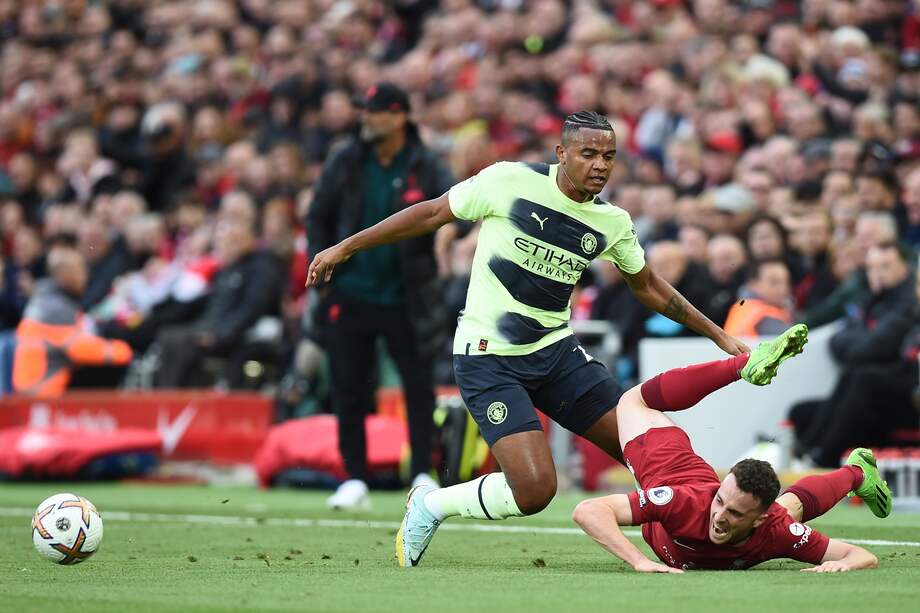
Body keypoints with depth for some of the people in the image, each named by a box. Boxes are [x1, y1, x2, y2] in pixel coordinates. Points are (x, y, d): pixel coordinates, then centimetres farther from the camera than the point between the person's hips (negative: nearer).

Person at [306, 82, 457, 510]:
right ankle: (355, 479, 12)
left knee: (419, 386, 0)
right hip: (350, 294, 2)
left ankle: (422, 474, 11)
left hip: (405, 298, -2)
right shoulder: (346, 162, 1)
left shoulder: (425, 167, -5)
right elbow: (318, 217, 10)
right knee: (349, 390, 4)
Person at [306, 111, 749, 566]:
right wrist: (345, 247, 2)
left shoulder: (613, 223, 2)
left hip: (556, 350, 5)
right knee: (535, 490, -20)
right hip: (488, 359, -5)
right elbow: (433, 213, -1)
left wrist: (718, 335, 21)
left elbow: (646, 286, 20)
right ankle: (429, 507, 5)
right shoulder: (510, 181, -12)